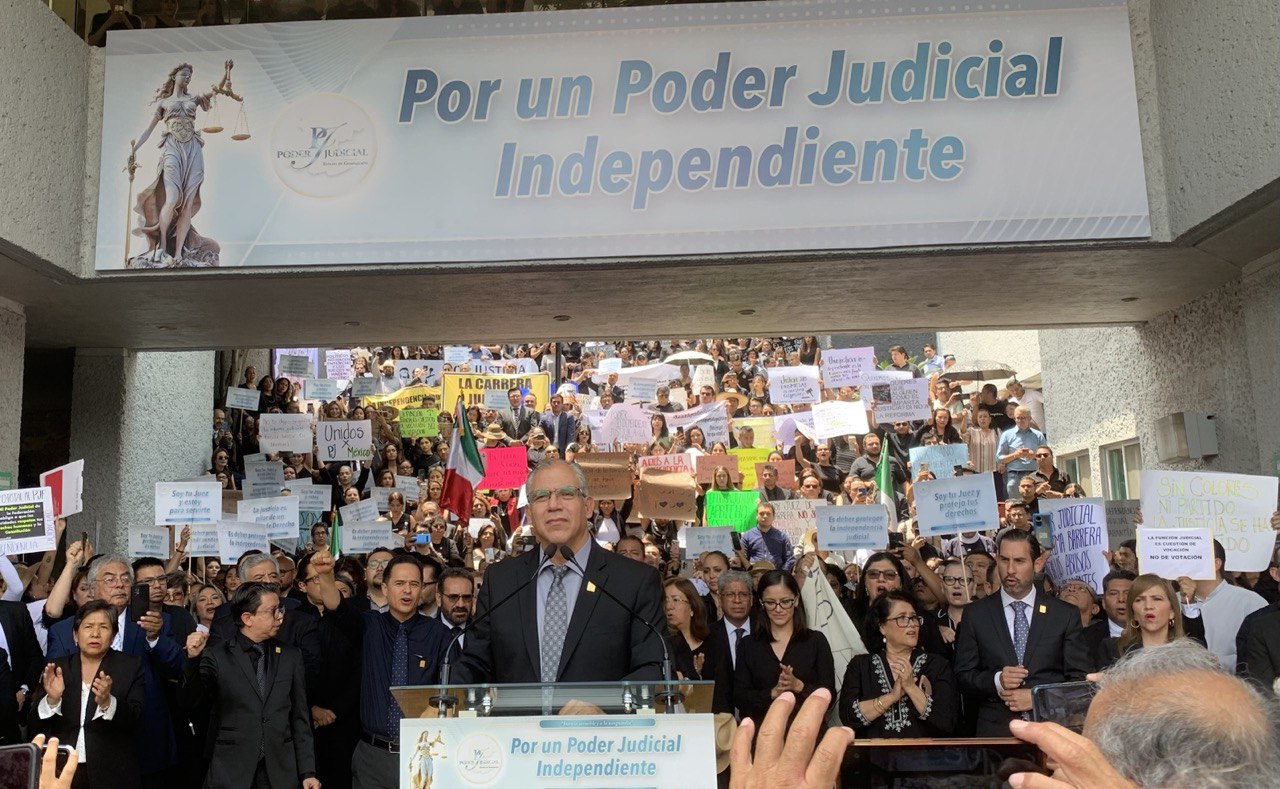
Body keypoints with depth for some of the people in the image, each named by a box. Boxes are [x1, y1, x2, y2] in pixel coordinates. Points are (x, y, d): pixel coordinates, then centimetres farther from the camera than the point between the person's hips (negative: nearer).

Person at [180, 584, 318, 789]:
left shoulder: (291, 655, 5)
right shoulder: (217, 656, -2)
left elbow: (300, 717, 6)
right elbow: (191, 702, -11)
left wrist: (308, 772, 4)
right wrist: (193, 658, -25)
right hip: (231, 772, -2)